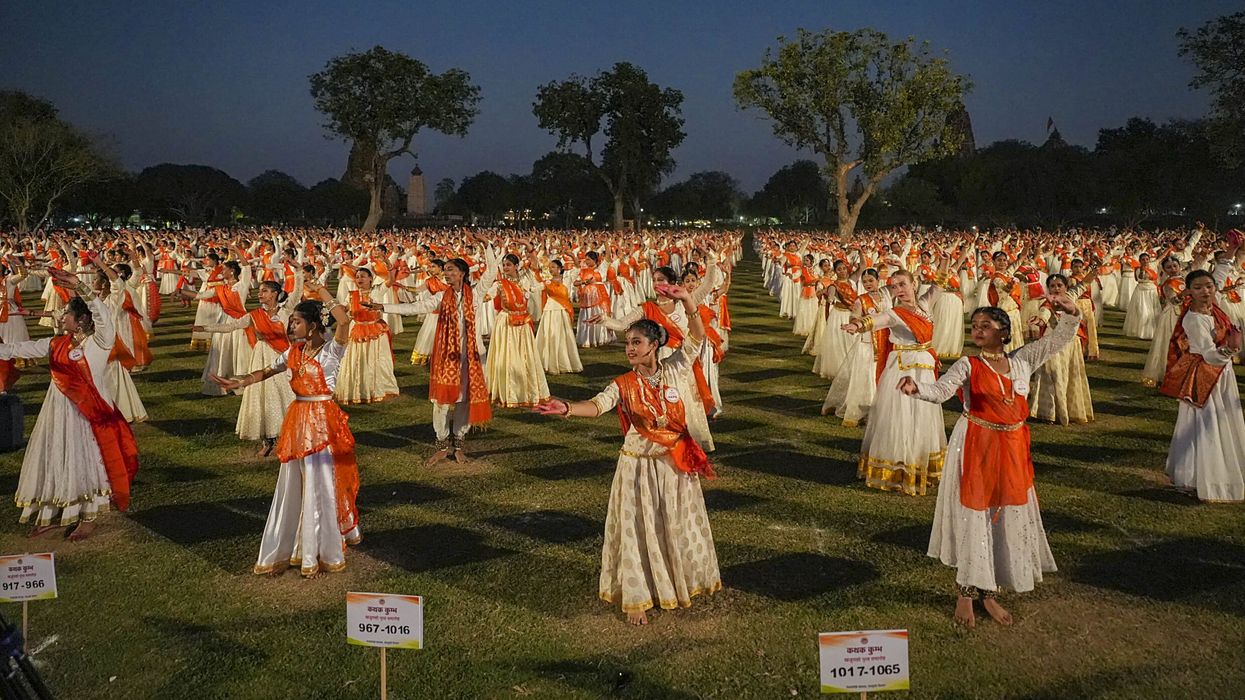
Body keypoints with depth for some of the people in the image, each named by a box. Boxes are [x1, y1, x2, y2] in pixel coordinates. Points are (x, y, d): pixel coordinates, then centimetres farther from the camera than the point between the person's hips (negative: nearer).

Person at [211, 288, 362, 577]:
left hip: (322, 420, -7)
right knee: (292, 485, 12)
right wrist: (239, 383, 5)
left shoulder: (331, 350, -12)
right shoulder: (294, 351, 9)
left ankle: (323, 553, 12)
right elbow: (267, 371, 17)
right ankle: (289, 547, 24)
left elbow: (345, 320, -29)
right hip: (297, 419, 7)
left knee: (319, 484, -1)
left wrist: (326, 296, -17)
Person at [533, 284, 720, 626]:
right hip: (640, 466, -2)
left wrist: (686, 301, -28)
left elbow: (697, 336, -12)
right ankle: (636, 598, 14)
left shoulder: (675, 370, -5)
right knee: (638, 529, 4)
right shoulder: (624, 385, -9)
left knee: (677, 525, 17)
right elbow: (597, 405, -25)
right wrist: (567, 408, -46)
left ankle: (680, 583, 39)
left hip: (676, 464, 2)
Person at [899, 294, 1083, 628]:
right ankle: (966, 593, 17)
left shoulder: (1023, 360, 5)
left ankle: (988, 592, 26)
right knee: (972, 515, 2)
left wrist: (1071, 313, -13)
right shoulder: (968, 366, -7)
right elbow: (941, 390, -23)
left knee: (1008, 518, 10)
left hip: (1013, 450, 4)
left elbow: (1060, 338, 7)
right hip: (975, 448, -4)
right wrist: (916, 388, -44)